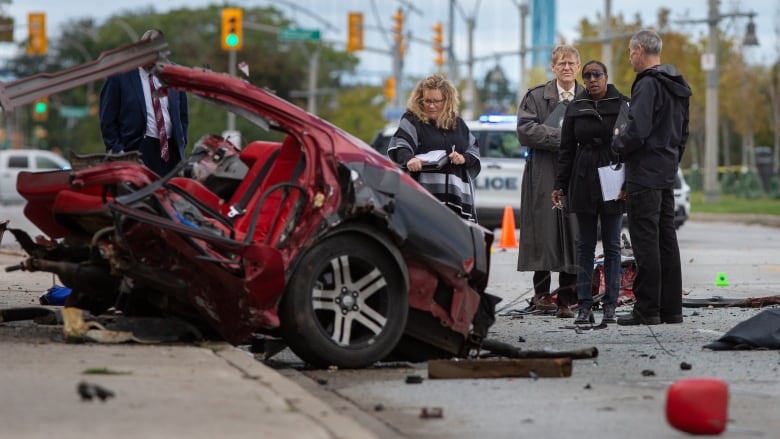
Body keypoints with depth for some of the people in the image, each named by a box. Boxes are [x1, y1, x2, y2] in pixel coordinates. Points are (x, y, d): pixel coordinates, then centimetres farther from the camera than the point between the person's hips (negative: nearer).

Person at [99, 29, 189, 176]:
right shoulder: (120, 77, -1)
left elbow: (183, 114, 19)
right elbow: (107, 119, -1)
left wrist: (181, 144, 9)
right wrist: (117, 150, -8)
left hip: (171, 151, 4)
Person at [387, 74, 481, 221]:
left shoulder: (458, 124, 19)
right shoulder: (412, 120, 4)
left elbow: (474, 149, 24)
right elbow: (398, 147, -11)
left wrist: (465, 158, 0)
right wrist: (409, 159, -33)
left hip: (457, 195, 5)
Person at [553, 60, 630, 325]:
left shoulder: (622, 105, -1)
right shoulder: (575, 108, 7)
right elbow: (566, 149, 10)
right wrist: (560, 185, 5)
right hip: (583, 181, 2)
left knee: (612, 245, 3)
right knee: (585, 245, 4)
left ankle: (610, 306, 4)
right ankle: (584, 306, 4)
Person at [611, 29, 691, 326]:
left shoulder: (648, 84, -15)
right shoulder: (677, 87, 15)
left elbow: (637, 130, -23)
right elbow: (683, 133, 22)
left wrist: (618, 142, -5)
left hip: (645, 175, -9)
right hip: (668, 173, 9)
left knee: (645, 240, -7)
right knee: (666, 239, 11)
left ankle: (647, 309, -6)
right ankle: (671, 308, 14)